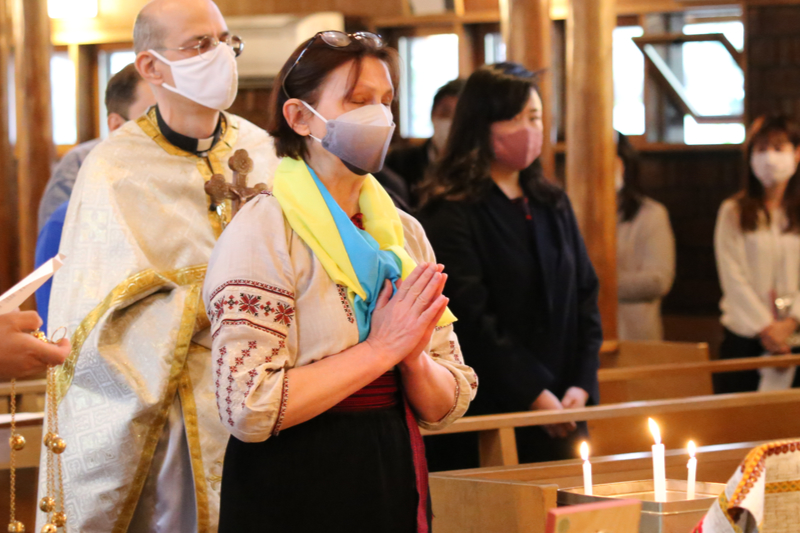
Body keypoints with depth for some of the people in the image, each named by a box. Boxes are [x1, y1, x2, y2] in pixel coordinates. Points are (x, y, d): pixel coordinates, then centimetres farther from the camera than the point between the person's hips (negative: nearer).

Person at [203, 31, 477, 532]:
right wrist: (381, 350, -17)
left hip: (394, 490, 6)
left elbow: (448, 407, 8)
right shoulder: (263, 231, -11)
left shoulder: (404, 232, 7)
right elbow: (249, 408, -21)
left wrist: (413, 357, -13)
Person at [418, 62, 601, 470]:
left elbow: (586, 297, 13)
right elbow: (470, 317, -13)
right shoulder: (451, 215, -7)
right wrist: (533, 393, -16)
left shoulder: (553, 205, 15)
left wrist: (582, 383, -1)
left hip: (559, 414, 6)